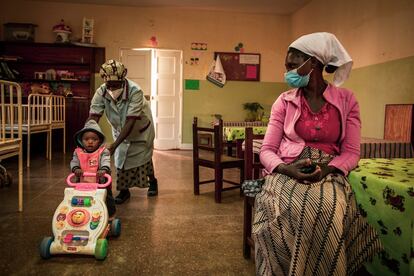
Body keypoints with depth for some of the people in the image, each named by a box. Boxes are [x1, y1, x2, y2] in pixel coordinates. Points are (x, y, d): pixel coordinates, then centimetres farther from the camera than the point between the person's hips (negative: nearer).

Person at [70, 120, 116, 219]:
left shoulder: (103, 152, -11)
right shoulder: (78, 152, 0)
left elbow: (106, 162, -25)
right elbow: (74, 162, -6)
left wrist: (103, 170, -45)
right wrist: (76, 169, -28)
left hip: (101, 183, -2)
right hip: (82, 183, 3)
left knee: (107, 198, 11)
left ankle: (110, 215, 31)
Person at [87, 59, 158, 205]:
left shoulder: (135, 91, -38)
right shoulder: (101, 92, -27)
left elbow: (130, 121, -40)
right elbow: (93, 118, -31)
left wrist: (114, 145, -46)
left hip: (140, 129, -3)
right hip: (120, 130, 3)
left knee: (143, 157, 10)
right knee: (121, 158, 4)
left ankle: (152, 181, 38)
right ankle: (124, 190, 22)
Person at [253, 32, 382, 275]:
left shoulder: (347, 100, 6)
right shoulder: (284, 102, 9)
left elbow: (351, 153, 2)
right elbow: (267, 150, 3)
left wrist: (327, 169, -19)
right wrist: (285, 168, -19)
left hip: (328, 173, 0)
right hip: (287, 172, 1)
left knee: (326, 210, -35)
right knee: (282, 210, -34)